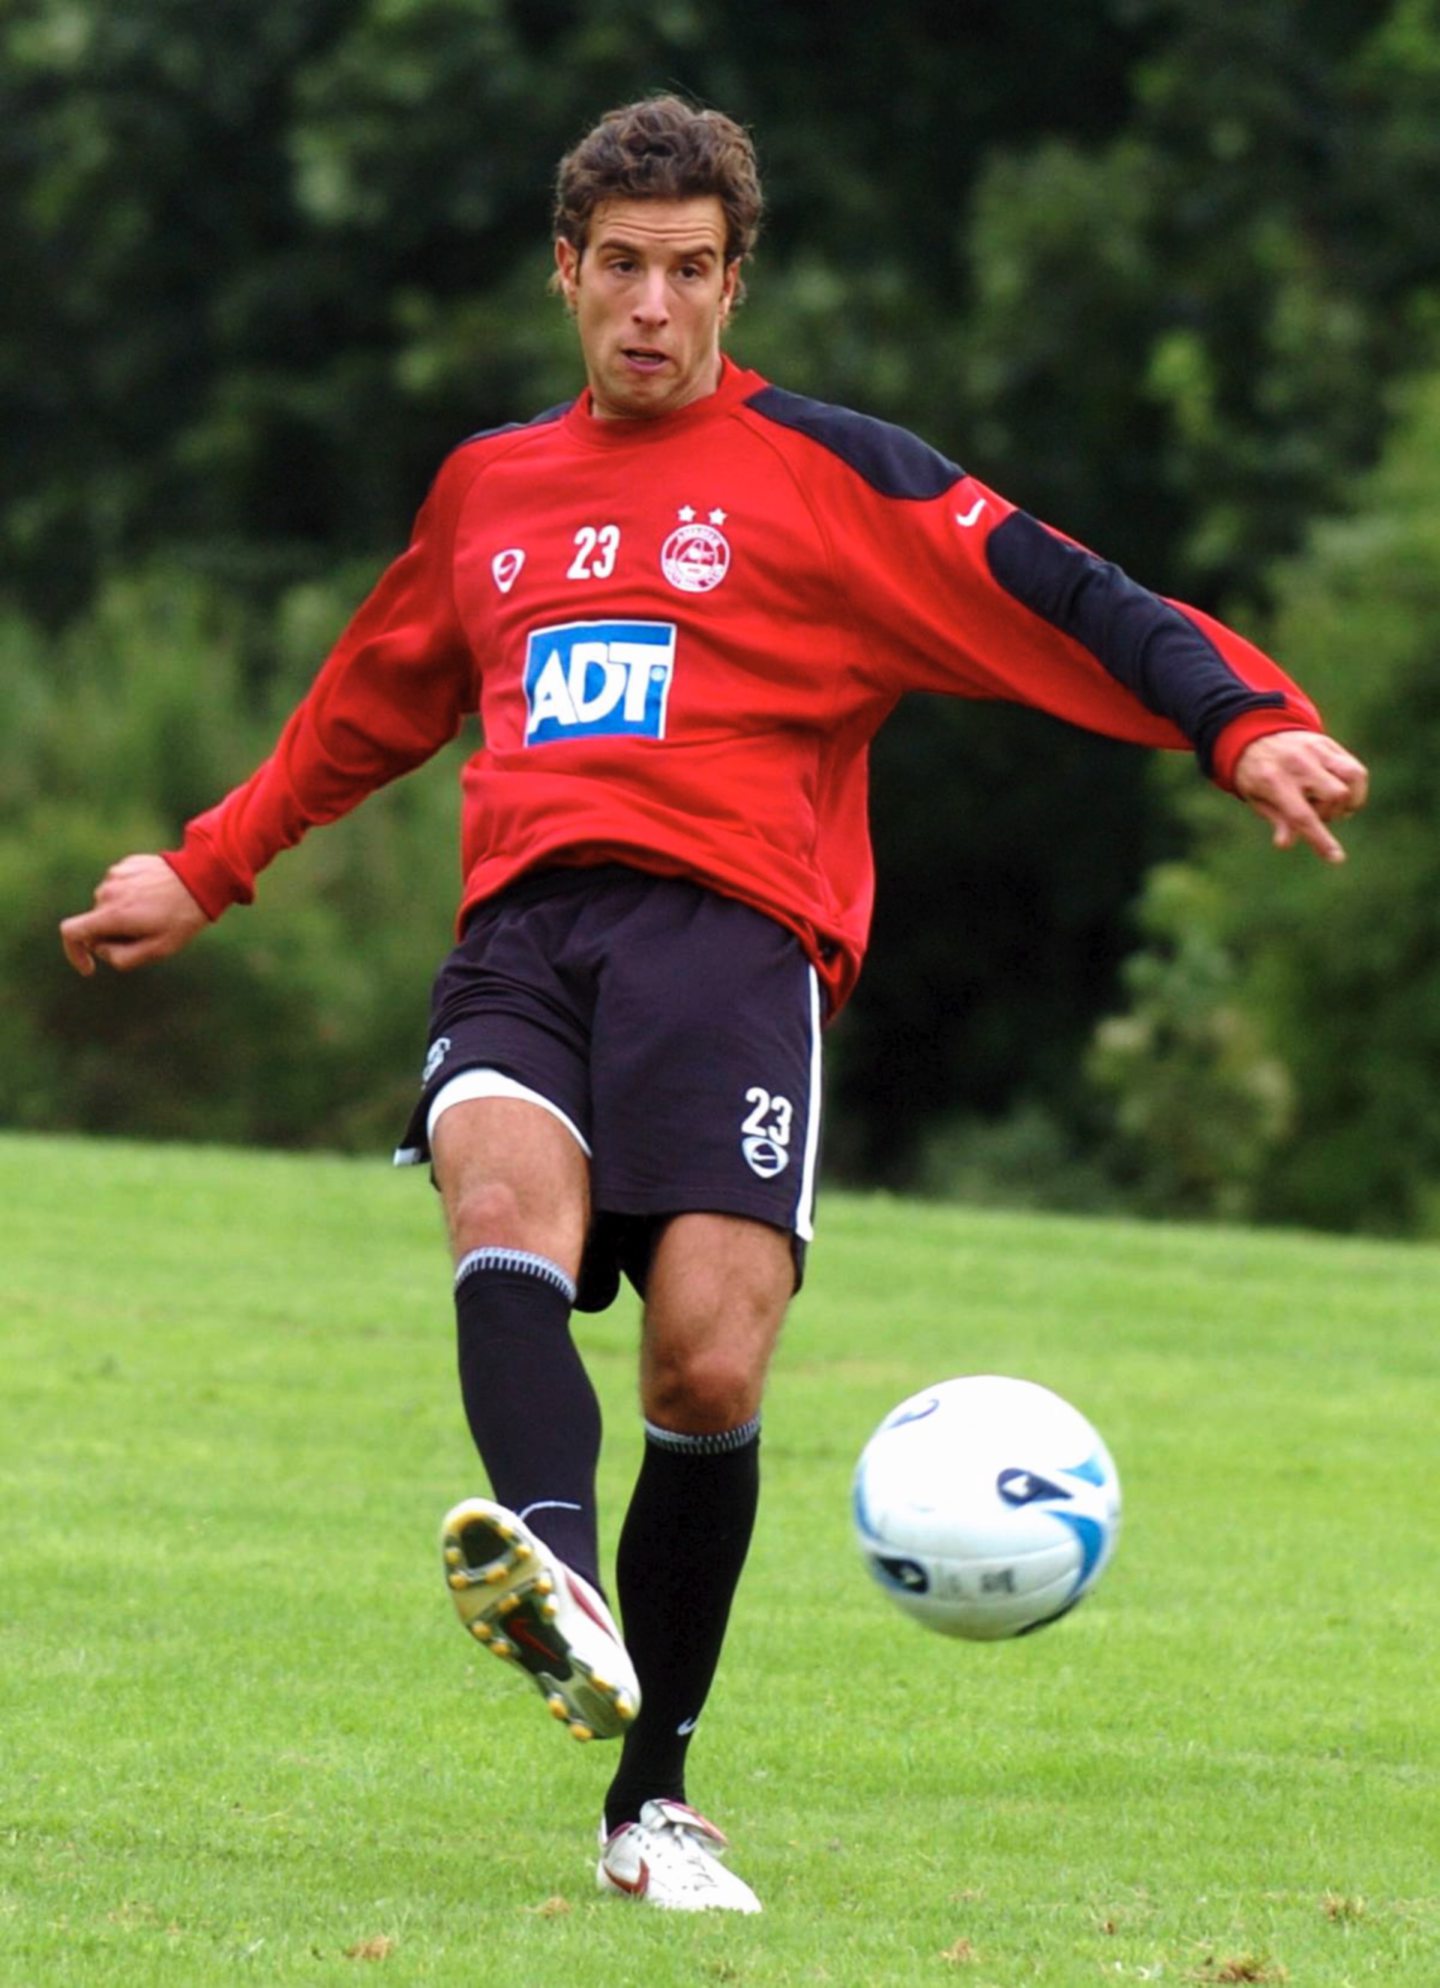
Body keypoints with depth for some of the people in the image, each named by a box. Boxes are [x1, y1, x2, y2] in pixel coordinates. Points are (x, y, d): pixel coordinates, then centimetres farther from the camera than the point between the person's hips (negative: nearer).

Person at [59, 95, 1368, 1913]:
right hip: (521, 932, 3)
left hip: (728, 931, -3)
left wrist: (1247, 725, -13)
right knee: (504, 1194, -31)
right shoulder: (488, 490, 26)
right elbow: (366, 708, 41)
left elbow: (1059, 604, 3)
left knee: (708, 1363, -18)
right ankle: (558, 1574, -56)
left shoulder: (826, 473, 12)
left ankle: (651, 1806, -8)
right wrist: (205, 874, 48)